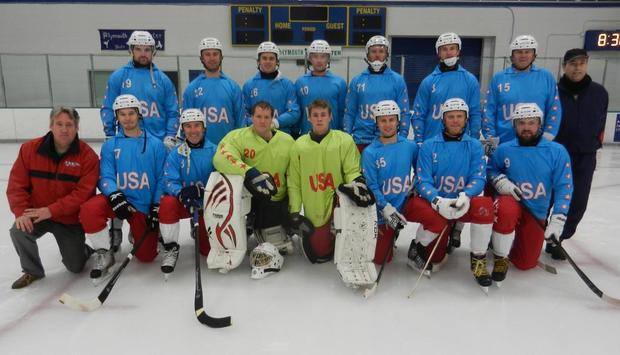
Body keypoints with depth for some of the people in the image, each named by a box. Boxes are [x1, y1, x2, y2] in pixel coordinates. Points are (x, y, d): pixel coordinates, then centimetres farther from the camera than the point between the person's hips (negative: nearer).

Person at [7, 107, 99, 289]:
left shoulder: (88, 156, -17)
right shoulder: (30, 149, -9)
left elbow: (83, 192, -22)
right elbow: (16, 185, -8)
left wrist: (51, 210, -28)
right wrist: (22, 212, -22)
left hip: (71, 219, -2)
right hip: (36, 215, 2)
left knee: (75, 266, 1)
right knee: (18, 231, -29)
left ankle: (80, 249, 41)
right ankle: (32, 270, 3)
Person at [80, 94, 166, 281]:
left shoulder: (155, 144, 0)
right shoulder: (109, 145, 4)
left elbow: (161, 179, -1)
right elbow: (106, 177, -5)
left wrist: (156, 208, -8)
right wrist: (115, 196, -26)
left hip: (144, 206, -1)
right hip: (118, 199, 1)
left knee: (146, 255, -1)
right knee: (89, 210, -32)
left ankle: (136, 233, 35)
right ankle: (104, 254, -6)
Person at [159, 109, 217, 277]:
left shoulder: (214, 151, -4)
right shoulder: (175, 154, -3)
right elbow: (169, 182, -12)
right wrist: (181, 193, -33)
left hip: (207, 203, 0)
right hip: (183, 202, 0)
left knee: (208, 249, -6)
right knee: (167, 203, -34)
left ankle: (198, 230, 32)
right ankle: (171, 248, -11)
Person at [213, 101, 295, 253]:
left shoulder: (288, 141, 0)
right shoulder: (238, 136, -10)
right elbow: (221, 159, -28)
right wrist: (250, 172, -40)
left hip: (276, 202, 2)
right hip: (246, 198, -2)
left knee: (283, 248, 2)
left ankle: (258, 229, 36)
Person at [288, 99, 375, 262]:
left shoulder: (344, 140, -4)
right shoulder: (299, 145, 2)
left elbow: (353, 171, -5)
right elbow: (294, 182, 4)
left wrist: (355, 182, -28)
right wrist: (294, 211, -1)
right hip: (314, 213, 1)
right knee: (319, 253, 1)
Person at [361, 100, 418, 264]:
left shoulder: (410, 146, 0)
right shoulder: (370, 152, -10)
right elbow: (371, 186, -14)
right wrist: (387, 209, -22)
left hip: (403, 205, 2)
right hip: (381, 211, -1)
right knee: (379, 259, 7)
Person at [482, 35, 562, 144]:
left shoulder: (546, 77, 5)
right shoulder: (498, 78, 4)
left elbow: (554, 109, 4)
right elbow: (489, 110, 2)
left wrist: (546, 138, -4)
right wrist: (490, 137, -5)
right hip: (504, 143, 0)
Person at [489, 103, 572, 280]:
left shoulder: (557, 151, -9)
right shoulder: (504, 149, -7)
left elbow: (563, 187, -10)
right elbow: (490, 170, 9)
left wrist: (557, 220, -19)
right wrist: (500, 180, -15)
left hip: (536, 213, 1)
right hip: (511, 202, -1)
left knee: (525, 263, 3)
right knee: (506, 211, -40)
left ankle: (511, 242, 39)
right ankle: (500, 258, -15)